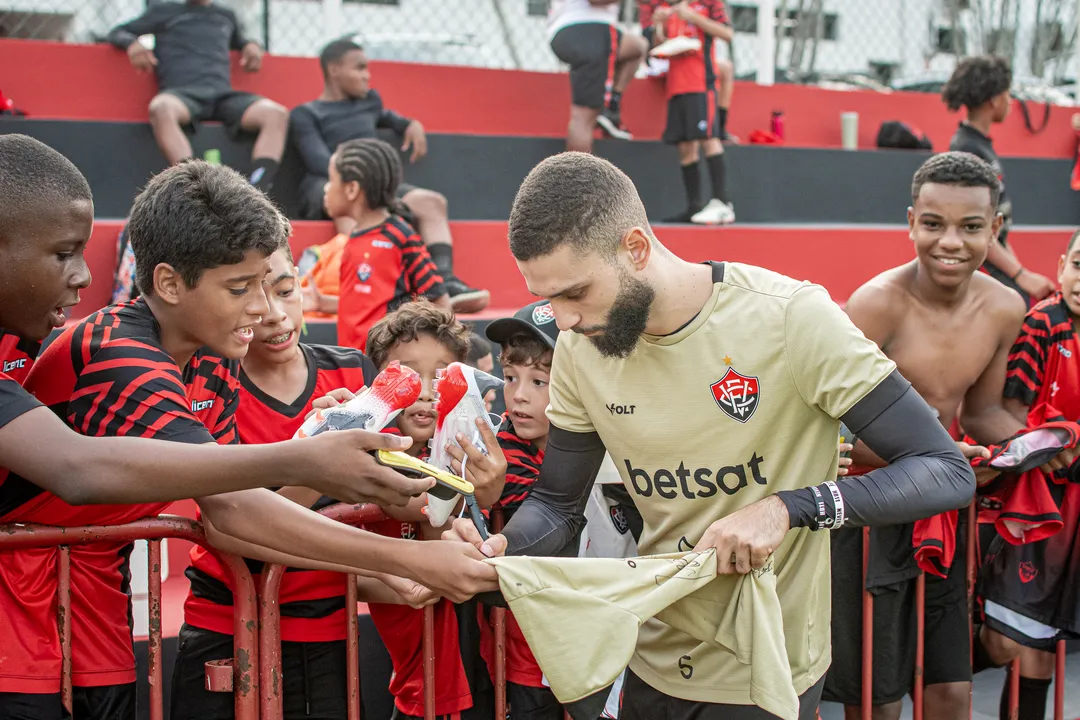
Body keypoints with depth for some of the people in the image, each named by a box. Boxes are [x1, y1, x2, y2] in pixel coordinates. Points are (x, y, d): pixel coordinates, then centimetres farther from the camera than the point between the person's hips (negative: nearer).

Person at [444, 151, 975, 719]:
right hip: (653, 661, 5)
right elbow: (556, 505, 4)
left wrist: (787, 508, -33)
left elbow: (947, 473, -20)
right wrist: (500, 550, -18)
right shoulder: (580, 347, -7)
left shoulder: (791, 318, -22)